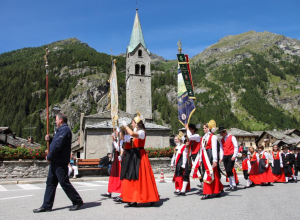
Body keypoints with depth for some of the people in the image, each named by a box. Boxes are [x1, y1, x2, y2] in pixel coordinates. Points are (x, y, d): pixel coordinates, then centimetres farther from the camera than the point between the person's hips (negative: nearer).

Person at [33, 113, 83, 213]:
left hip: (60, 163, -10)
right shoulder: (61, 130, 19)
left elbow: (57, 145, -23)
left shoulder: (64, 130, -15)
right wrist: (49, 139, 5)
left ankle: (77, 201, 9)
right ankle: (47, 205, 18)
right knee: (50, 183, 11)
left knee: (64, 183, -3)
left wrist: (49, 157, -13)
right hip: (55, 162, 10)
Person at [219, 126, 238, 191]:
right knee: (227, 171, 3)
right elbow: (221, 149, 14)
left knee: (229, 170, -15)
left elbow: (236, 147, -4)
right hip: (225, 156, 6)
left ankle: (234, 185, -7)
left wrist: (234, 156, -12)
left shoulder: (232, 137, 0)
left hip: (231, 156, -6)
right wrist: (221, 158, 5)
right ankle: (231, 185, 8)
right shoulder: (222, 140, 16)